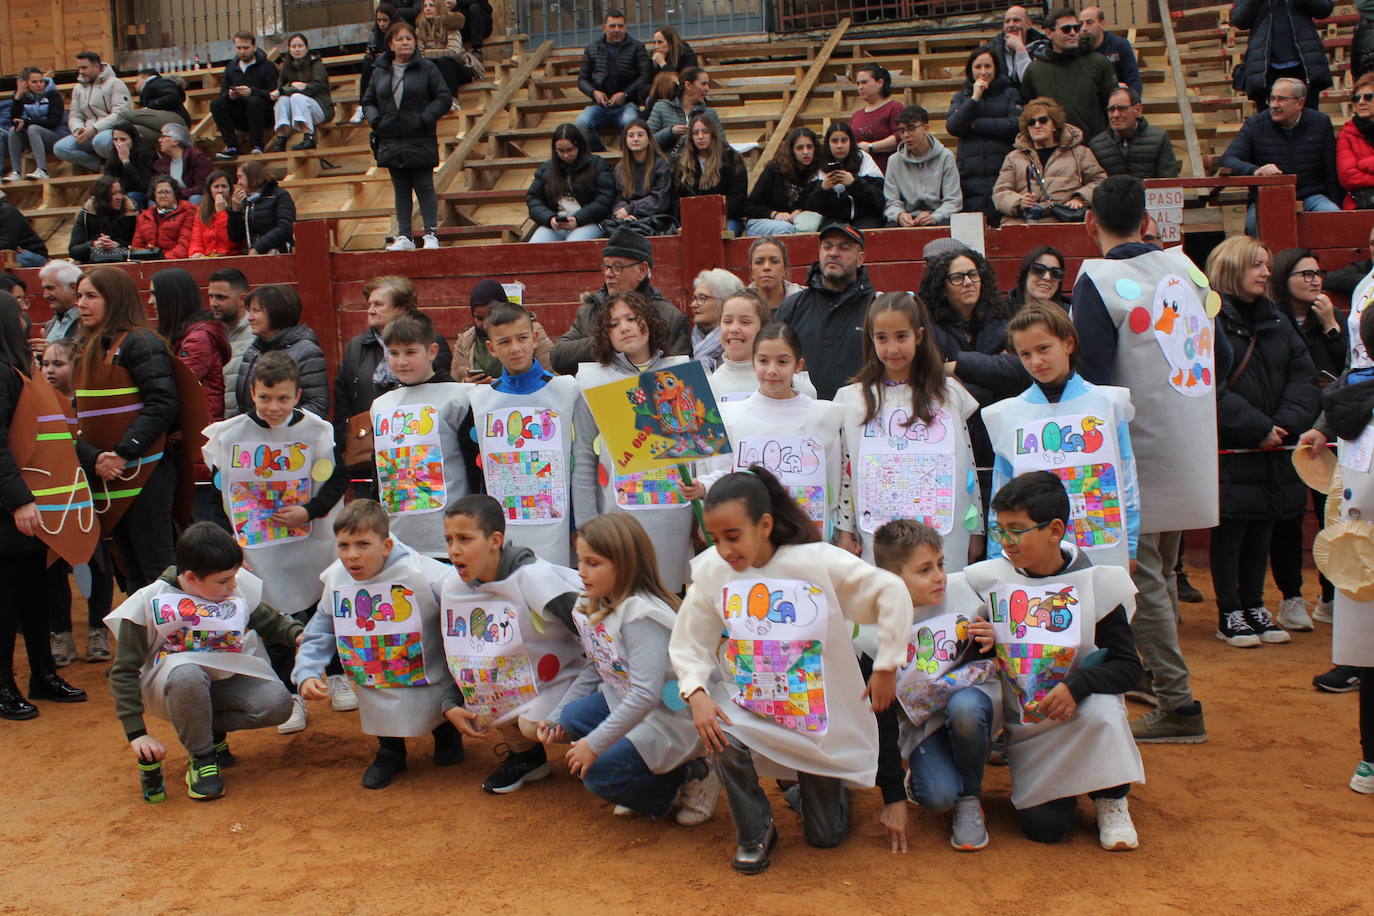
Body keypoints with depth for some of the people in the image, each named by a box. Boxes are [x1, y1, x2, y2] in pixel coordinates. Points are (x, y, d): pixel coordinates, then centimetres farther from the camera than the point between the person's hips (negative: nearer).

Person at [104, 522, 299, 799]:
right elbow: (124, 672, -14)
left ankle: (211, 730, 5)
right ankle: (200, 757, -16)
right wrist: (136, 734, -20)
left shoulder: (239, 588, -7)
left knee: (278, 704, -24)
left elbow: (270, 621, 10)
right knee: (188, 674, -40)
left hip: (226, 681, 4)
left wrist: (297, 635, -13)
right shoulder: (149, 602, -18)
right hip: (167, 686, -4)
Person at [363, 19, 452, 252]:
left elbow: (444, 97, -3)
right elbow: (368, 102, 16)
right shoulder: (380, 71, 9)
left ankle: (431, 234, 4)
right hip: (391, 142, 4)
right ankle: (404, 237, 10)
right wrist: (376, 120, -3)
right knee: (401, 191, 7)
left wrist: (425, 118, -13)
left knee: (424, 188, -1)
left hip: (420, 141, -4)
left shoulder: (427, 68, -1)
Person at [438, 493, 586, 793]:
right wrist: (450, 706, -8)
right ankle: (525, 755, 10)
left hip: (561, 678, -7)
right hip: (514, 683, 7)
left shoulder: (531, 575, -26)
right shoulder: (451, 586, -6)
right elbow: (456, 655, 6)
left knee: (533, 723, -31)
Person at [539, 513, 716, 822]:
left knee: (598, 774, -18)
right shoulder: (595, 607, 3)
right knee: (572, 717, -7)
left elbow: (646, 694, -33)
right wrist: (556, 718, 6)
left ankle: (693, 777, 2)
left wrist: (595, 743, -29)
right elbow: (595, 670, 13)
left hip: (674, 718, -10)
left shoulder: (641, 615, -27)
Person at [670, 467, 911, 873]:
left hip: (824, 719, -1)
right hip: (749, 705, 2)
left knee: (825, 836, 8)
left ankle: (821, 785, 46)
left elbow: (892, 593, -20)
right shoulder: (711, 570, -14)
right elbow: (687, 644, -6)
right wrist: (696, 693, -24)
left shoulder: (818, 562, -23)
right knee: (723, 739, -34)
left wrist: (886, 667, -17)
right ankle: (755, 834, -4)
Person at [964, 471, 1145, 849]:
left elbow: (1129, 666, -10)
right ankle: (1057, 784, 22)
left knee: (1102, 710, -36)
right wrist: (978, 642, -15)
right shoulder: (987, 580, -3)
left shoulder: (1095, 584, -8)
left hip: (1080, 711, -1)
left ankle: (1110, 799, -5)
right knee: (1044, 827, -15)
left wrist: (1076, 686, -27)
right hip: (1025, 728, 1)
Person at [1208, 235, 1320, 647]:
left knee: (1262, 527, 12)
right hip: (1228, 450, -6)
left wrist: (1286, 424, -10)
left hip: (1272, 448, 7)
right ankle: (1229, 615, 11)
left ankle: (1254, 606, 24)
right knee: (1230, 529, 1)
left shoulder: (1277, 321, 14)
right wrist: (1257, 428, -18)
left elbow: (1303, 375, 7)